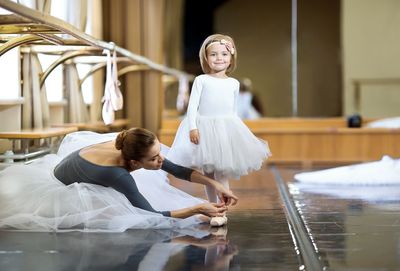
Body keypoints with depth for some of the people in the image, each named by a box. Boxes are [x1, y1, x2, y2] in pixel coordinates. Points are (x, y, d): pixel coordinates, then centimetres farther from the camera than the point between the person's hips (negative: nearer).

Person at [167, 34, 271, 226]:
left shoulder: (233, 83, 8)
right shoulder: (201, 80, 0)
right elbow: (192, 105, -6)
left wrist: (236, 133, 16)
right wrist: (192, 127, -17)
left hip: (227, 129, 1)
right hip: (204, 128, 0)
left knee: (221, 173, -6)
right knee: (207, 173, 9)